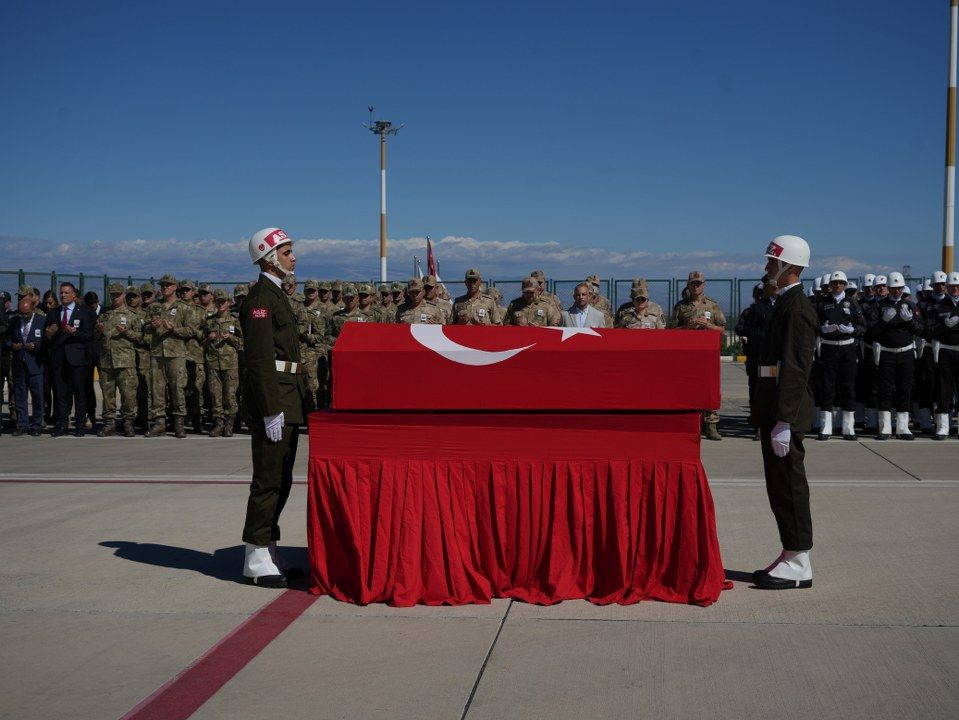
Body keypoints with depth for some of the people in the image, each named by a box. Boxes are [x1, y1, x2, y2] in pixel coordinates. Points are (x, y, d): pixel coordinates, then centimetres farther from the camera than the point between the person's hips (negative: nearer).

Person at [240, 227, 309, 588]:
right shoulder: (261, 298, -13)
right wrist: (271, 409, -23)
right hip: (272, 399, -10)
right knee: (268, 480, -6)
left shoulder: (277, 295, 19)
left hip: (287, 400, 10)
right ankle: (257, 561, 1)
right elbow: (260, 358, -20)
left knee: (280, 479, 13)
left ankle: (269, 554, 21)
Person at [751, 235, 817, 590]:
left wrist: (783, 421, -24)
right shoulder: (787, 303, 17)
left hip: (786, 412, -10)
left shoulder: (796, 307, -15)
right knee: (781, 485, 13)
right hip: (776, 409, 10)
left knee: (789, 485, -5)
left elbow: (795, 368, -21)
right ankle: (791, 557, 21)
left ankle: (798, 565, 2)